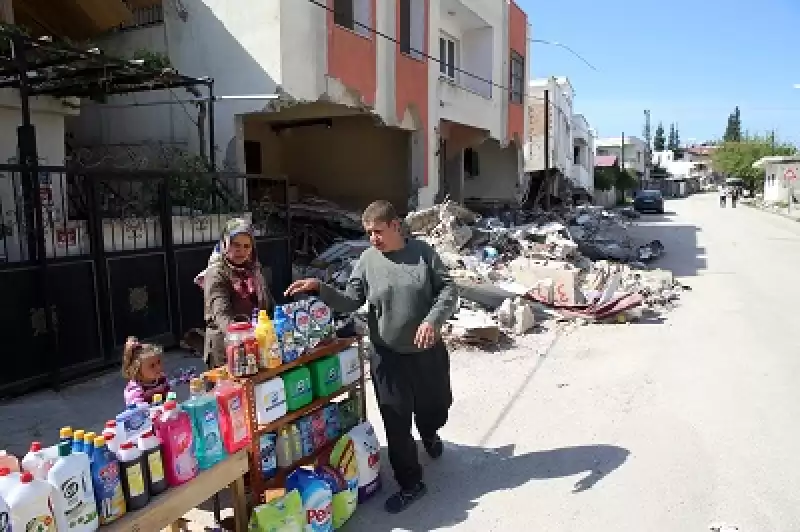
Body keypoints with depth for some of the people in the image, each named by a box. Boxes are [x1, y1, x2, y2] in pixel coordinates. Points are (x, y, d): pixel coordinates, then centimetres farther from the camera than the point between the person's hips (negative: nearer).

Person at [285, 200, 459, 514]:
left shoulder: (422, 252, -5)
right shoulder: (367, 261, -4)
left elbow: (449, 289, -6)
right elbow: (350, 302, -6)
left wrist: (433, 320, -21)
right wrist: (320, 288, -22)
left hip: (428, 351, 1)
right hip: (388, 356, 0)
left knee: (436, 405, 20)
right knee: (396, 423, 4)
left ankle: (429, 434, 57)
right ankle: (411, 483, 24)